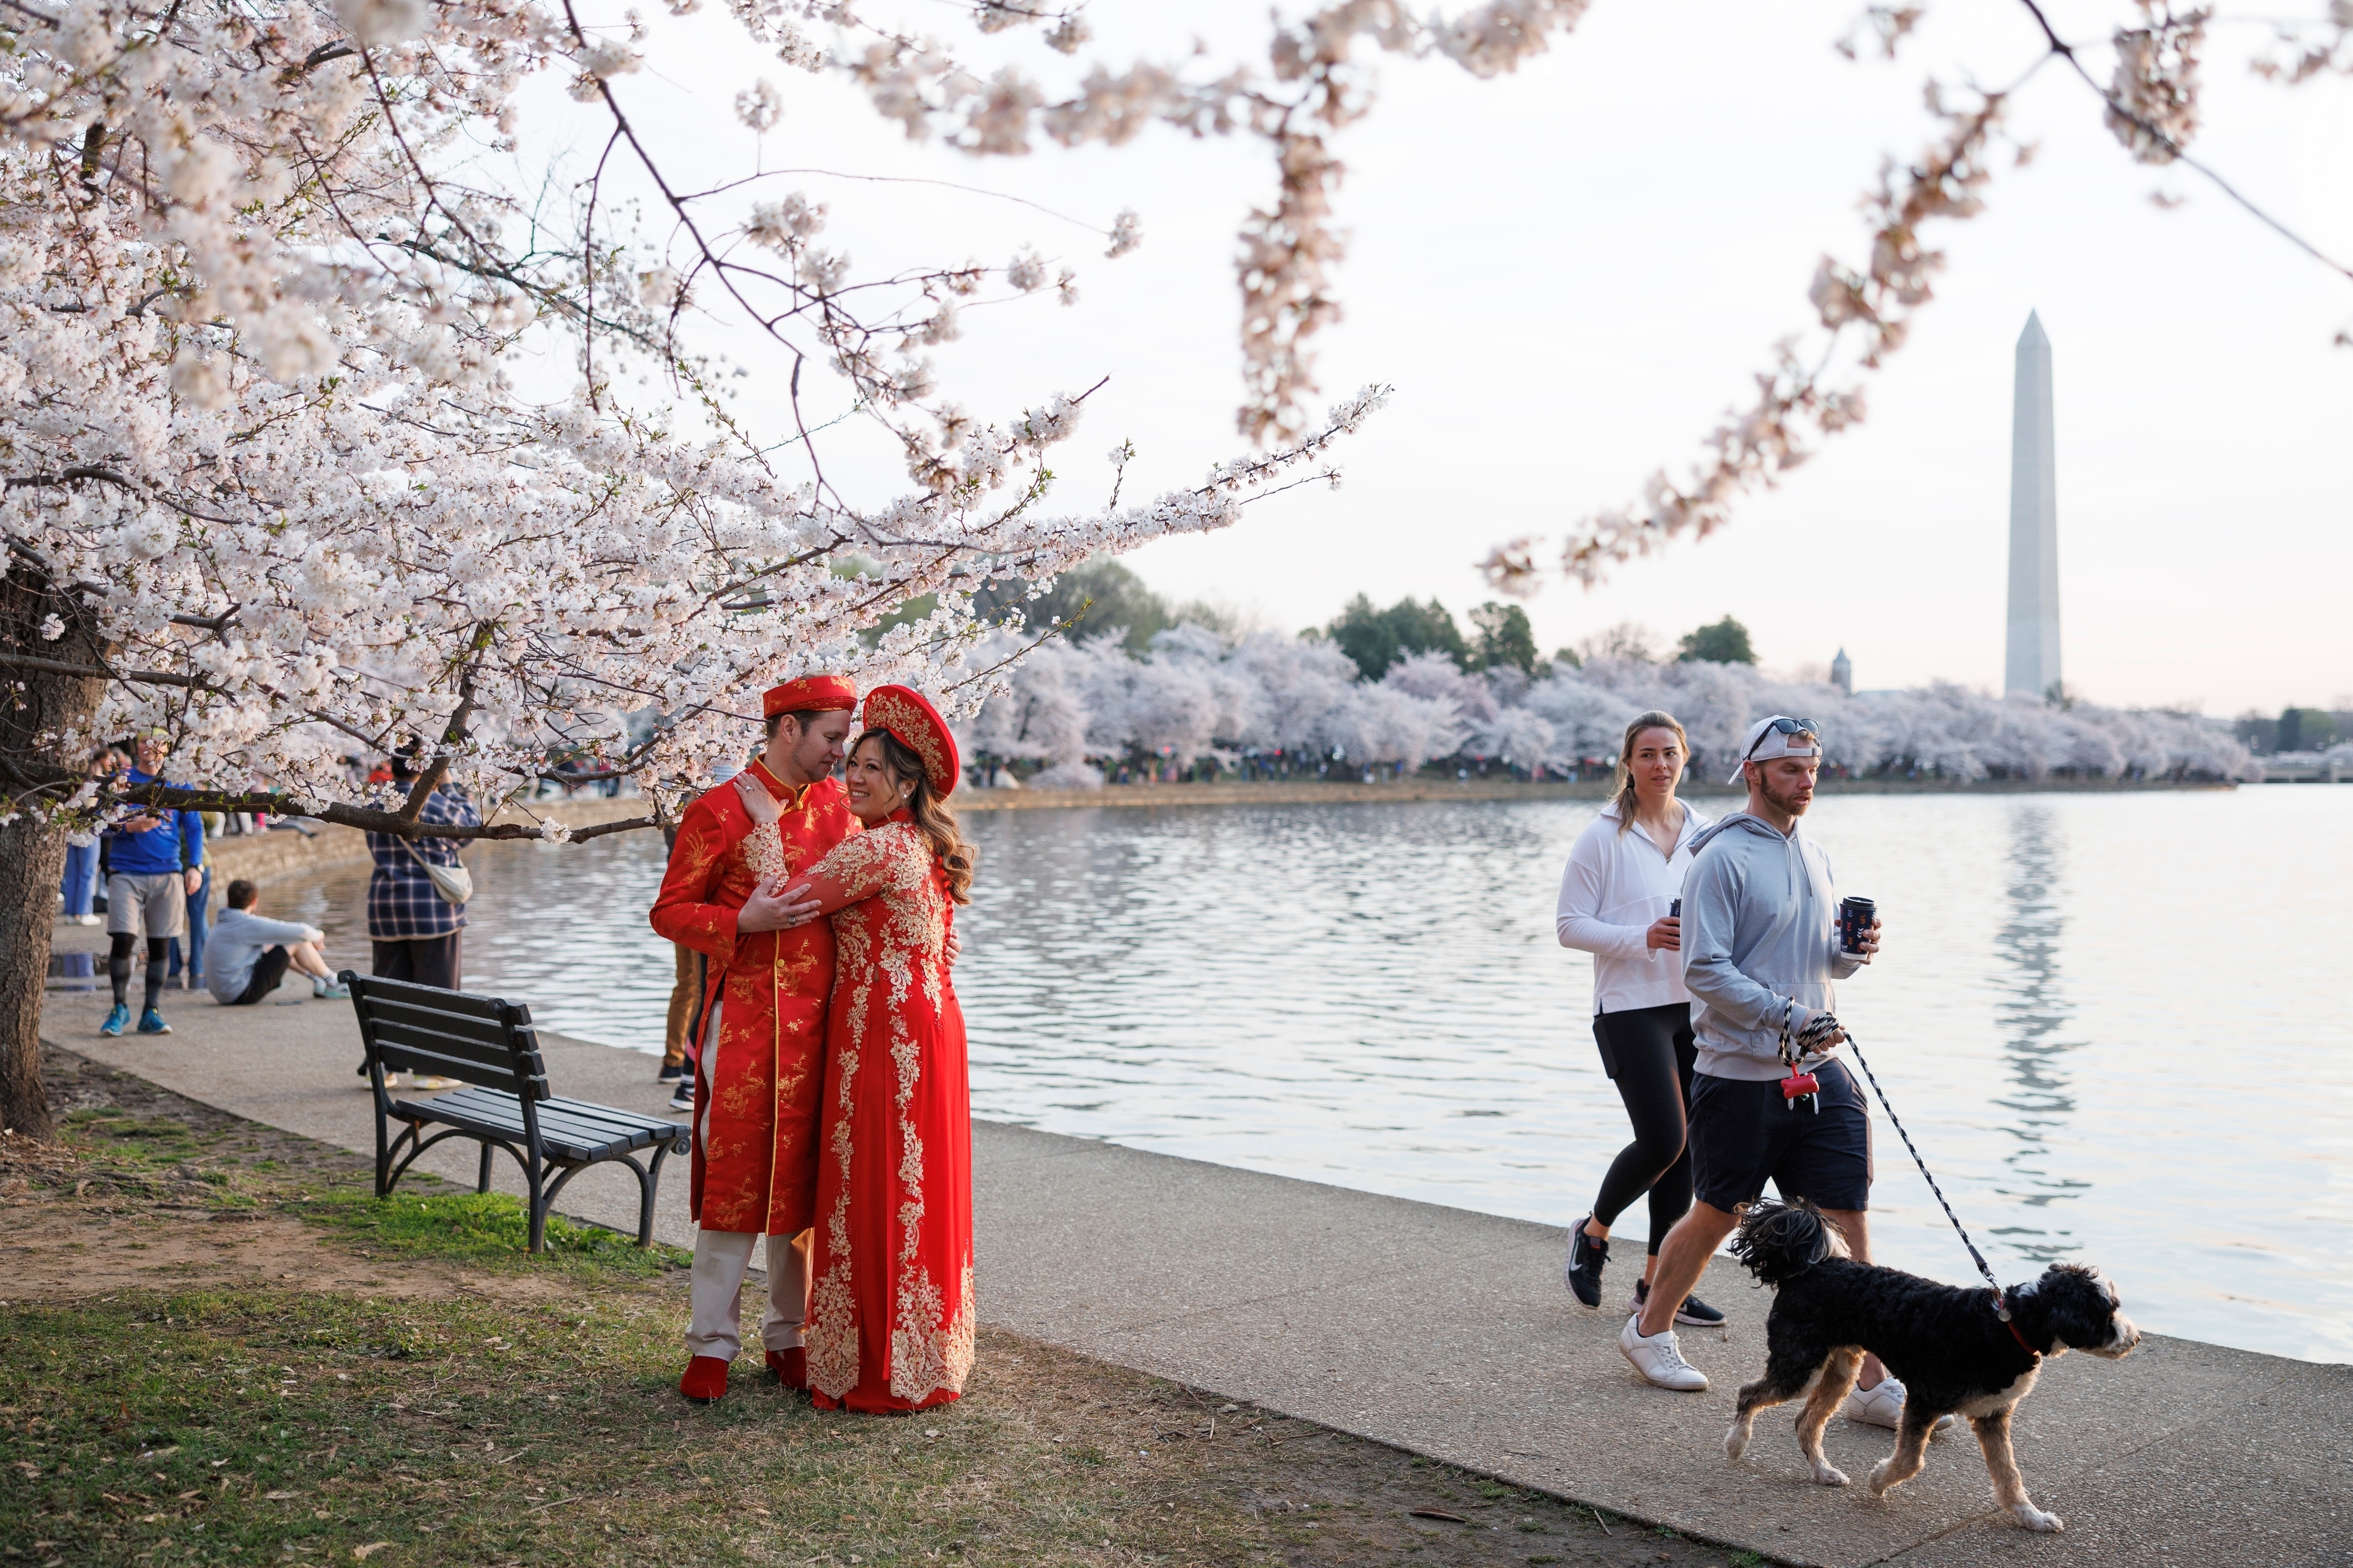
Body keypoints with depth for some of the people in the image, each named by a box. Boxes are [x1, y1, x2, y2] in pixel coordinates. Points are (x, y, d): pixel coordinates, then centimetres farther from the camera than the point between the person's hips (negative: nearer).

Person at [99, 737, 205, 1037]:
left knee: (160, 945, 3)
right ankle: (120, 1008, 7)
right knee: (123, 940, -9)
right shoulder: (120, 780, 6)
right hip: (126, 874, -1)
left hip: (168, 875, 1)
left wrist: (195, 867, -4)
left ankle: (151, 1013, 9)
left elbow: (195, 828, 8)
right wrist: (130, 827, -17)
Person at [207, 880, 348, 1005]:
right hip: (242, 995, -9)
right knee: (298, 941, -4)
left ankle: (317, 980, 25)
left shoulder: (221, 923, 11)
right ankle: (333, 984, 11)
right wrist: (316, 936, 8)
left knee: (270, 945, 24)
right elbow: (300, 932, -15)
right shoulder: (246, 925, -17)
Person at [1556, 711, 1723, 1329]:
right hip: (1632, 1006, -5)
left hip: (1696, 1005, 6)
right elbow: (1570, 925, -7)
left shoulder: (1703, 834, 10)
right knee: (1662, 1139, -12)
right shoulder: (1604, 836, -5)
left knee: (1685, 1148, 6)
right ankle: (1592, 1233, 16)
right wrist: (1643, 938, -20)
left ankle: (1657, 1282, 17)